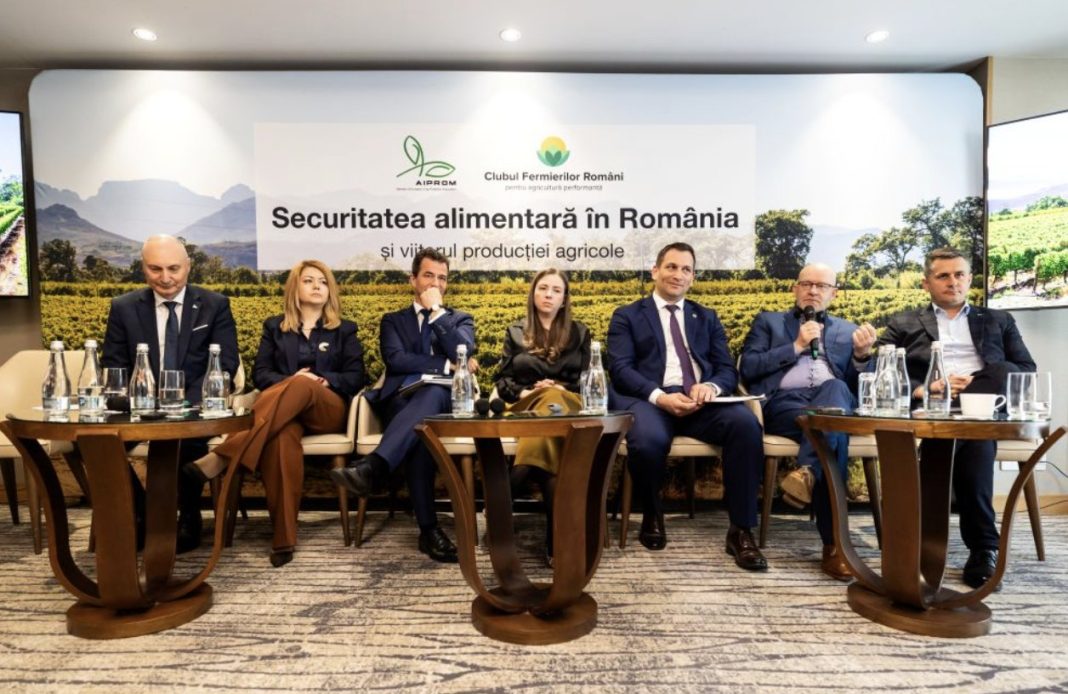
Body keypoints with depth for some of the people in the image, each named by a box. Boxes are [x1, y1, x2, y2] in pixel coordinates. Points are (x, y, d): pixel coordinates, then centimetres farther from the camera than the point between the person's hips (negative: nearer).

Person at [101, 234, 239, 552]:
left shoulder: (215, 305, 1)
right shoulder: (123, 307, 8)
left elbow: (226, 364, -6)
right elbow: (112, 366, 5)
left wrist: (185, 404, -21)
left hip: (195, 405, -3)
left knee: (187, 433, -34)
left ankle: (189, 518, -9)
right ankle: (139, 513, 2)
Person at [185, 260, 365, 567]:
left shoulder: (344, 331, 17)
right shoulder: (274, 327, 20)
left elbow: (356, 378, 7)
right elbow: (260, 374, 9)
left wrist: (324, 379, -13)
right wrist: (288, 380, -12)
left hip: (329, 409, 0)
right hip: (281, 409, 0)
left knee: (302, 388, -38)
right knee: (283, 436, -40)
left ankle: (223, 457, -46)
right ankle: (283, 536, -39)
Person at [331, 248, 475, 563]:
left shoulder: (461, 319, 24)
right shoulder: (393, 320, 21)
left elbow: (463, 353, -1)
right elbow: (396, 360, -2)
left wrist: (436, 310, 1)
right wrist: (447, 365, -8)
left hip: (444, 400, 0)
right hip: (402, 400, 0)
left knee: (431, 392, -40)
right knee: (420, 431, -38)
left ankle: (372, 467, -53)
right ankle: (429, 528, -38)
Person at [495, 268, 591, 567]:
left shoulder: (579, 332, 18)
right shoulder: (515, 331, 18)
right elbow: (502, 380, 11)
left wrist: (560, 390, -11)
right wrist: (524, 393, -12)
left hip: (567, 406, 0)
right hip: (527, 407, 1)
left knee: (551, 403, -41)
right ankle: (557, 537, -43)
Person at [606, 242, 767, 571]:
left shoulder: (707, 317, 25)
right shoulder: (627, 316, 15)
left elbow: (728, 369, 15)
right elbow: (620, 369, -1)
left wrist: (712, 386, -11)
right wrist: (660, 397, -19)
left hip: (702, 400, 3)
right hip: (649, 399, -3)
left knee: (746, 423, -30)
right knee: (648, 439, -37)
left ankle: (741, 530, -15)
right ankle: (652, 514, -2)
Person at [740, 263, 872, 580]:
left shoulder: (848, 330, 28)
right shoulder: (768, 321, 22)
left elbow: (856, 387, 18)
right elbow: (747, 368, 4)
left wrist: (861, 355, -1)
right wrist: (796, 346, 0)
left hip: (834, 399, 2)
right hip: (783, 401, -2)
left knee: (834, 386, -38)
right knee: (834, 431, -36)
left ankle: (807, 471, -46)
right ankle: (833, 542, -37)